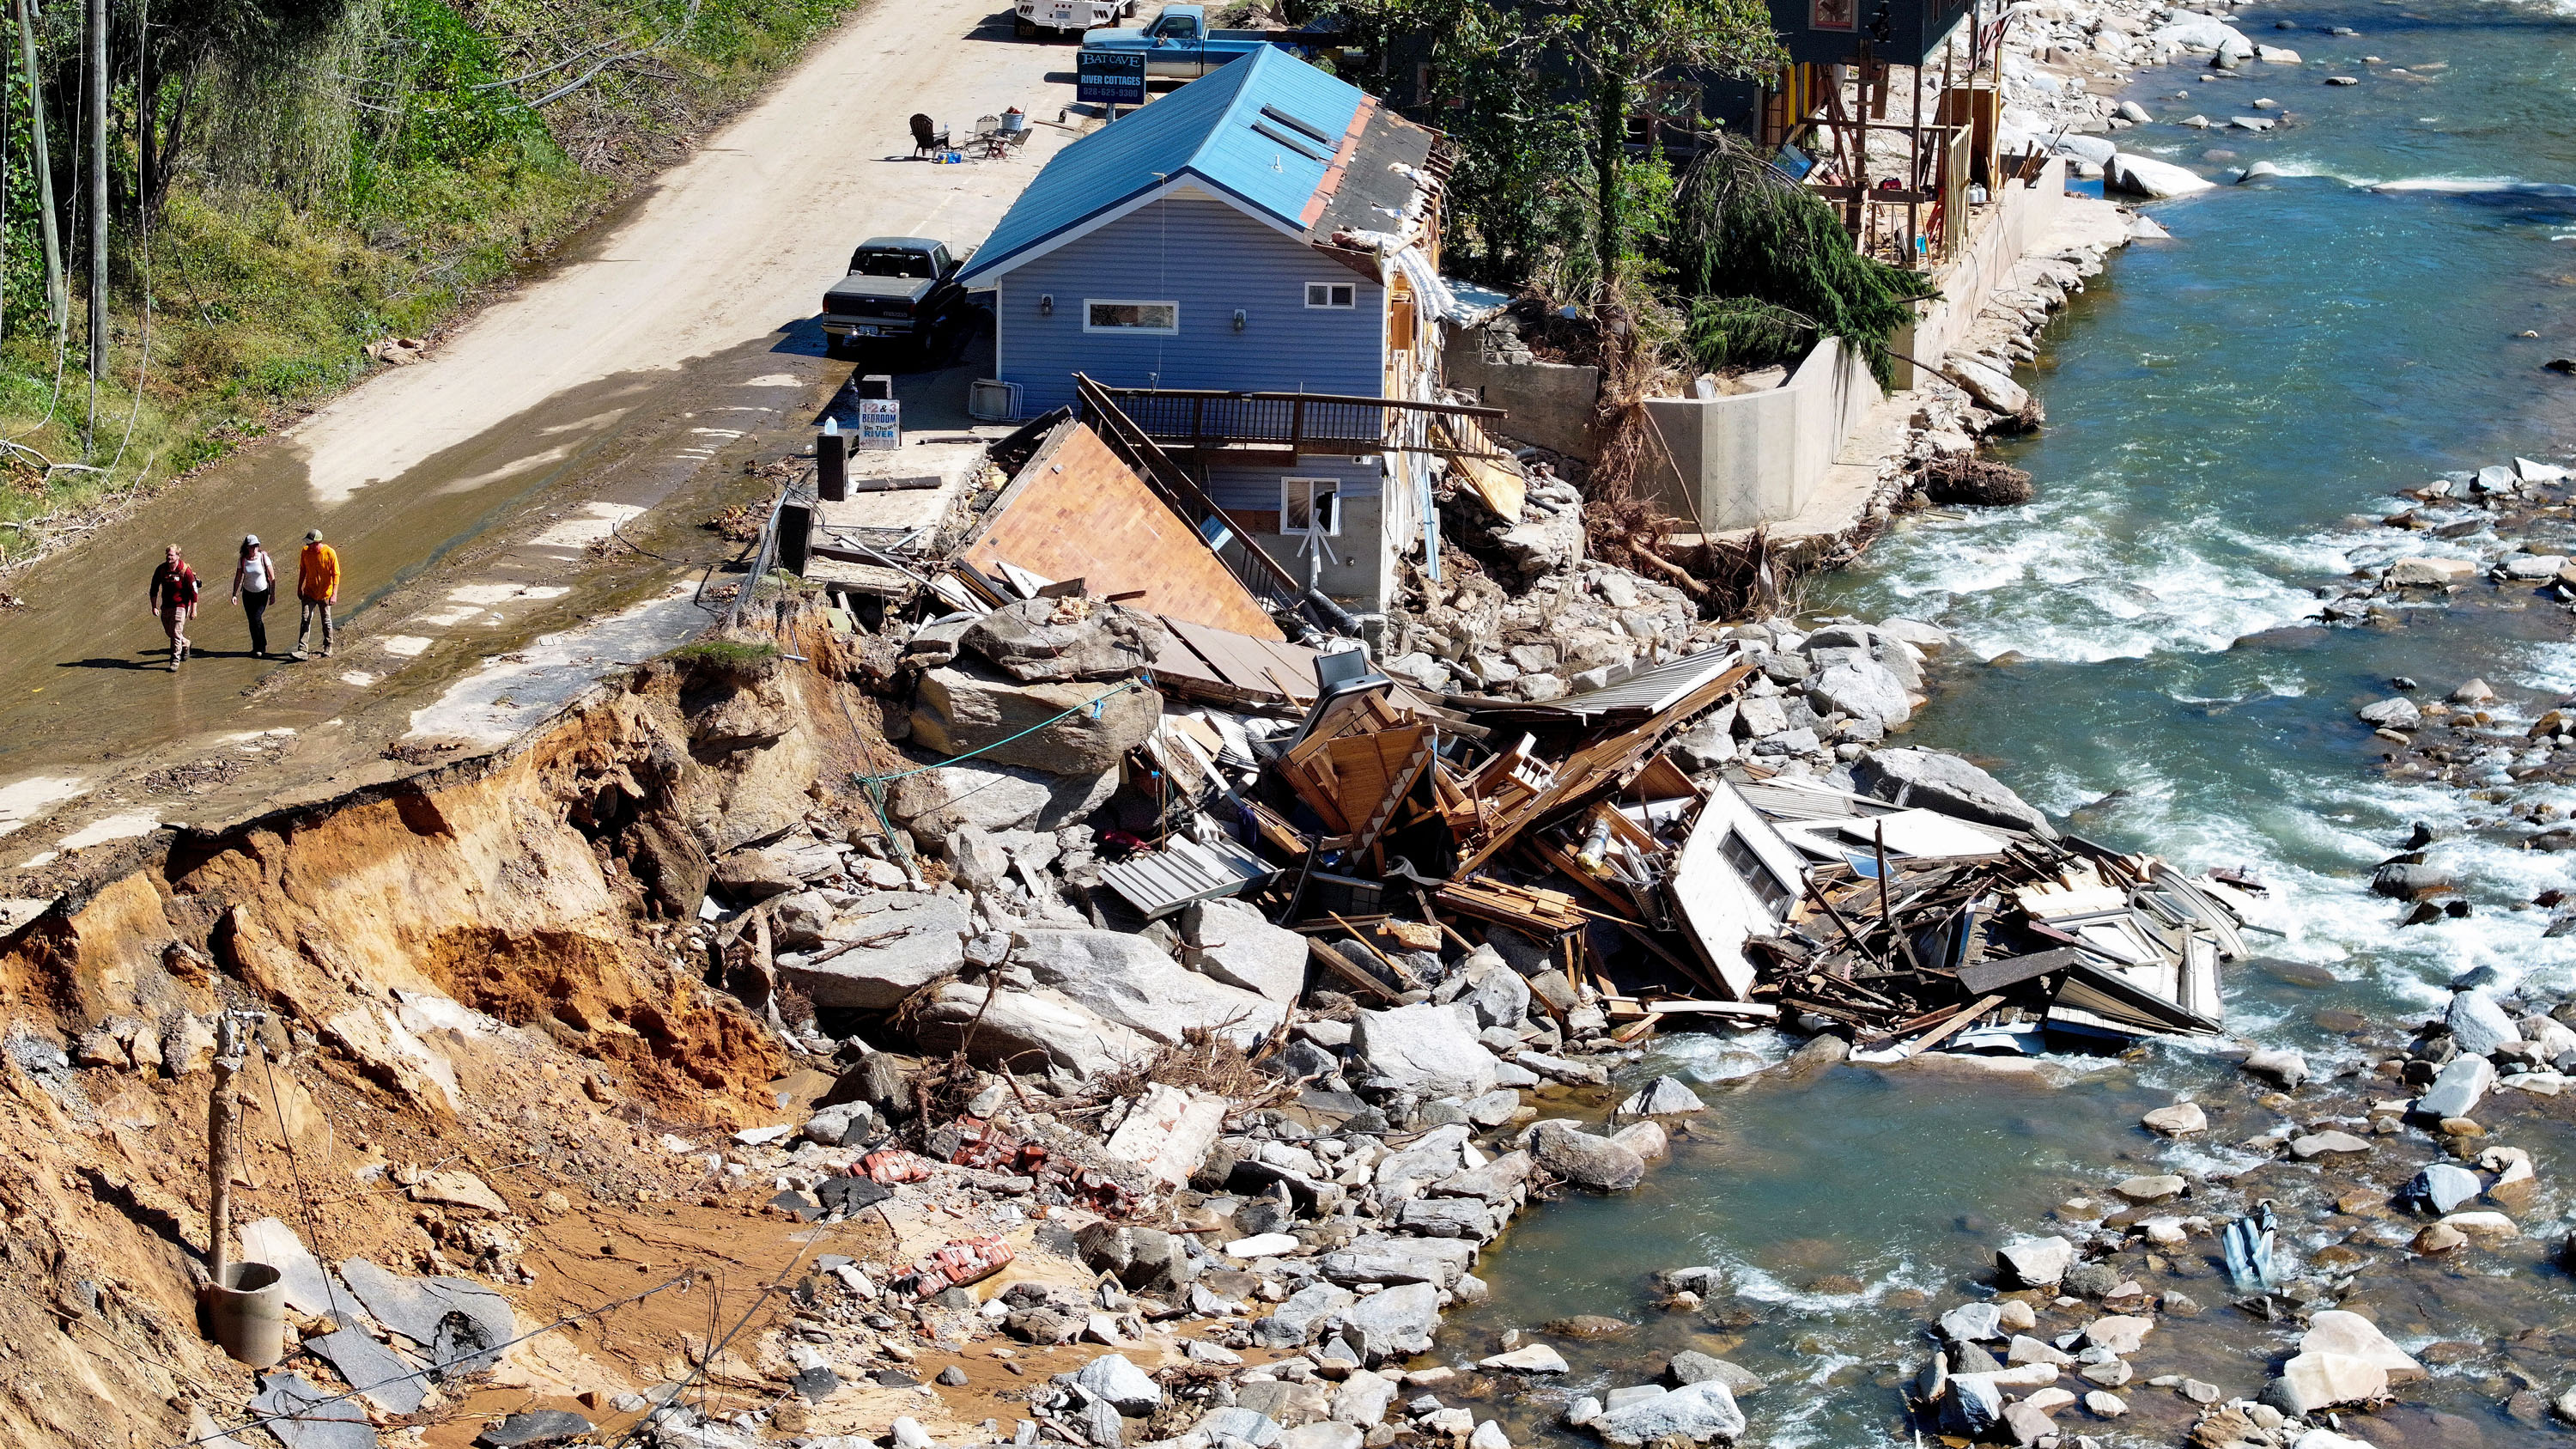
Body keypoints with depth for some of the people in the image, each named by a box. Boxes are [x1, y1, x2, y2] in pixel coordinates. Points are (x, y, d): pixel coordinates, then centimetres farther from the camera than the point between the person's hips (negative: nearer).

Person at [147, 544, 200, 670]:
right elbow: (154, 589, 8)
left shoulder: (185, 571, -15)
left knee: (176, 633, -10)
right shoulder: (161, 570, -3)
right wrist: (154, 606, 4)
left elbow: (193, 591, -11)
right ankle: (185, 644, 44)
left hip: (181, 606, -5)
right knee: (169, 632, 15)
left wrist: (193, 610, -11)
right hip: (166, 606, 5)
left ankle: (175, 661, 0)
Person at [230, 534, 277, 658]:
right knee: (252, 621, 6)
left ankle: (259, 648, 0)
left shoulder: (263, 557, -12)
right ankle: (260, 647, 21)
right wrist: (234, 594, -7)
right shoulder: (243, 560, -5)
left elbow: (272, 577, -7)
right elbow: (238, 578, 0)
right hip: (248, 594, 3)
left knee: (257, 619, -14)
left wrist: (273, 594, -7)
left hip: (262, 593, -3)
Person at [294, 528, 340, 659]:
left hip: (325, 594, -2)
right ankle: (302, 649, -10)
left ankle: (328, 648, 28)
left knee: (326, 622, 11)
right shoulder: (305, 551, -5)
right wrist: (299, 588, 13)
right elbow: (303, 571, 10)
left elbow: (336, 574, -13)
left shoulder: (330, 553, -17)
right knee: (306, 620, -8)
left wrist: (334, 594, -19)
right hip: (309, 593, 2)